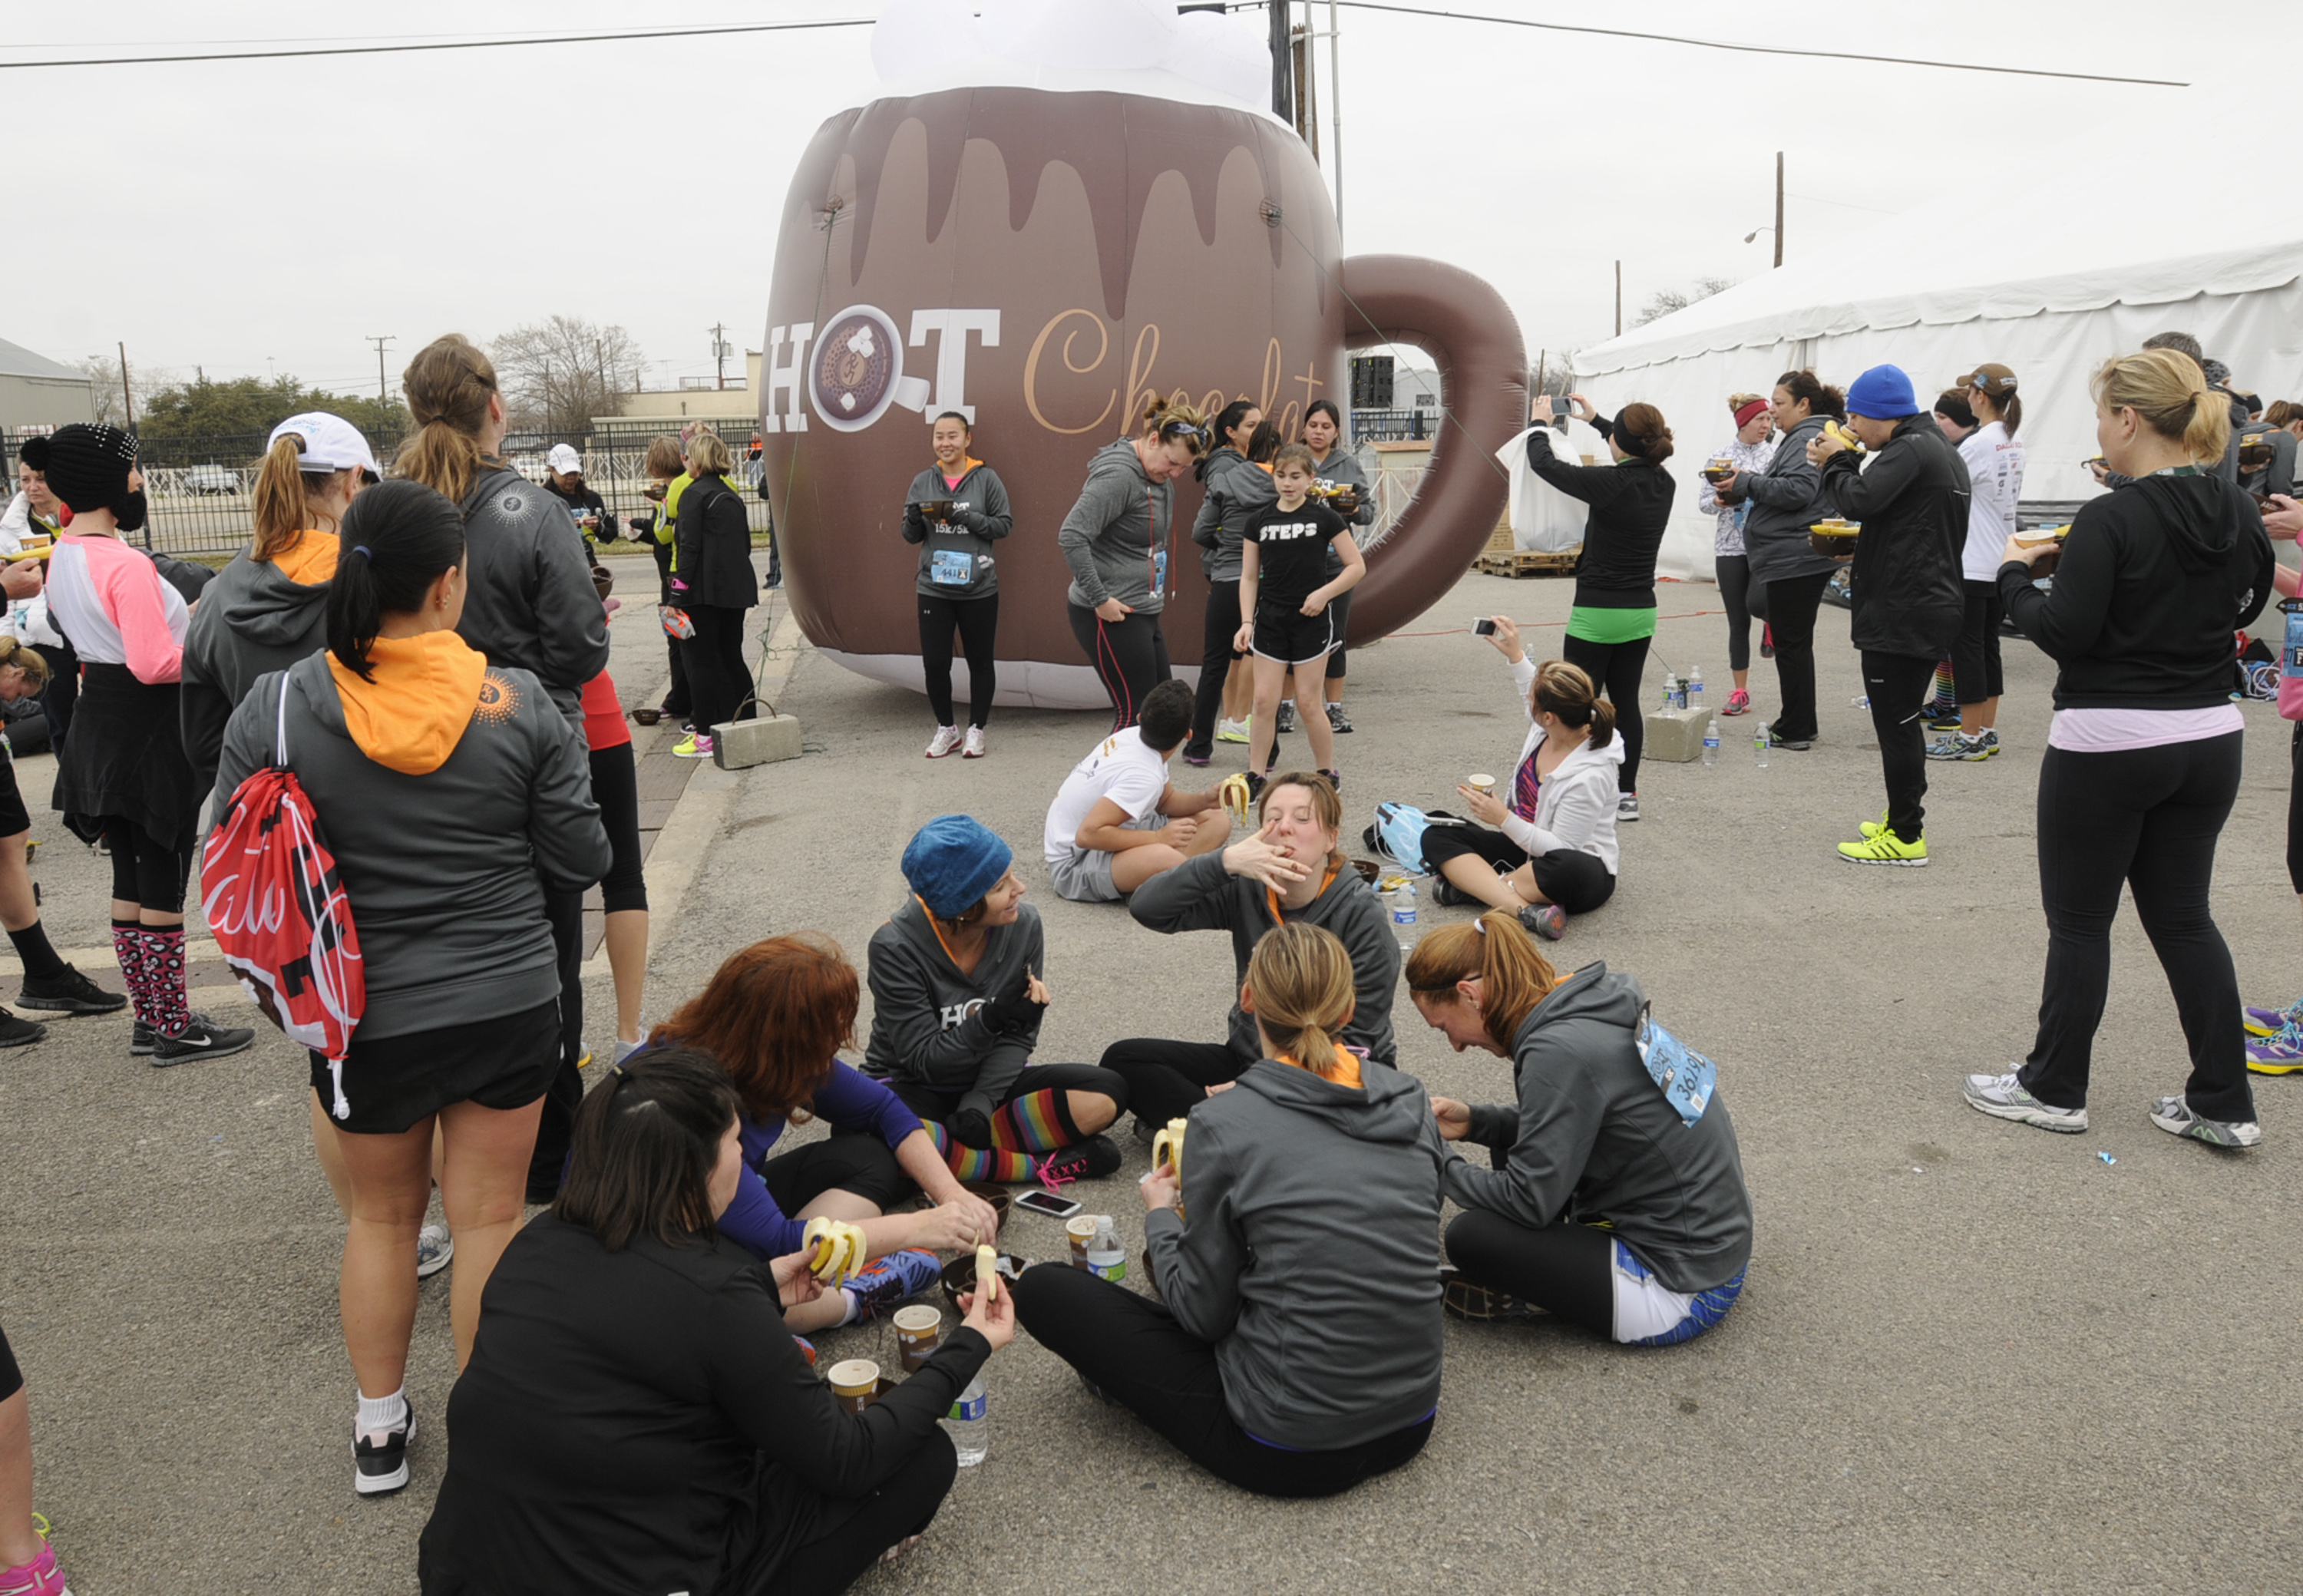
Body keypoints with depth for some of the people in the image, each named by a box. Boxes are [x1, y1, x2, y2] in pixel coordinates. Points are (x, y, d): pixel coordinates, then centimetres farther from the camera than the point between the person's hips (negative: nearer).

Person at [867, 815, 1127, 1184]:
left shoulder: (1024, 924, -10)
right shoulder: (895, 947, -21)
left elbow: (1018, 1038, -6)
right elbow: (924, 1062, -19)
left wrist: (979, 1105, -22)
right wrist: (991, 1018, -35)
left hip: (989, 1082, 3)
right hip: (912, 1088, -3)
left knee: (1108, 1093, -19)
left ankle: (957, 1154, -21)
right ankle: (1040, 1166, -25)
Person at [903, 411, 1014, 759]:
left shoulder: (986, 478, -1)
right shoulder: (923, 481, 6)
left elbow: (1004, 524, -3)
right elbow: (911, 536, 10)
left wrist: (968, 518, -18)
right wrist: (914, 520, -13)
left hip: (978, 588, -2)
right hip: (933, 588, 2)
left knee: (980, 661, 7)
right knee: (934, 663, 0)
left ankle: (975, 729, 23)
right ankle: (946, 728, 21)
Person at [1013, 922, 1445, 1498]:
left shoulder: (1225, 1124, -17)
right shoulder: (1410, 1100, -2)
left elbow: (1203, 1312, -9)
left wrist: (1160, 1216, 10)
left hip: (1289, 1449, -6)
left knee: (1042, 1288, 4)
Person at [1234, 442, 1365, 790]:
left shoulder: (1324, 518, -4)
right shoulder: (1259, 521, 3)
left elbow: (1357, 567, -1)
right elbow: (1249, 577, 6)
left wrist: (1323, 593, -13)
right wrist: (1247, 621, -4)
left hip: (1311, 618, -2)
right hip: (1270, 618, 3)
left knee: (1308, 704, 1)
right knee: (1265, 700, 0)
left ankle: (1328, 774, 17)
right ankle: (1256, 777, 9)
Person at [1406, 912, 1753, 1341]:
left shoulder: (1558, 1051, -26)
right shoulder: (1585, 1006, 0)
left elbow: (1529, 1202, -21)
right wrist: (1473, 1121, 4)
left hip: (1684, 1292, -10)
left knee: (1469, 1237, -15)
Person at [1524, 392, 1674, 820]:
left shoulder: (1609, 483, -19)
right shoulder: (1663, 484, 1)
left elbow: (1543, 464, -8)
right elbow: (1641, 456, 25)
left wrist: (1540, 422, 12)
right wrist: (1594, 418, 35)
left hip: (1597, 612, -7)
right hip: (1641, 612, 7)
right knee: (1625, 702, 14)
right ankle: (1626, 795, 18)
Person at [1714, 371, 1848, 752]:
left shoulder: (1807, 439, -13)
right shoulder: (1803, 437, 20)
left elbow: (1797, 490, -25)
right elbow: (1780, 489, 23)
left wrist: (1746, 484, -17)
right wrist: (1743, 492, 7)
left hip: (1795, 559, -11)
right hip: (1795, 559, 11)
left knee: (1791, 643, -5)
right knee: (1795, 641, 16)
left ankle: (1795, 731, 1)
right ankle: (1799, 724, 25)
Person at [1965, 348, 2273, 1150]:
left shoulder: (2111, 519, -18)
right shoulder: (2237, 512, 4)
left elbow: (2062, 632, -18)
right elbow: (2243, 607, 18)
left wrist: (2014, 574, -3)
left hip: (2108, 744, -7)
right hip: (2209, 736, 7)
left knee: (2079, 920, 6)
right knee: (2183, 916, 16)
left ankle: (2054, 1089, 19)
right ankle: (2224, 1104, 19)